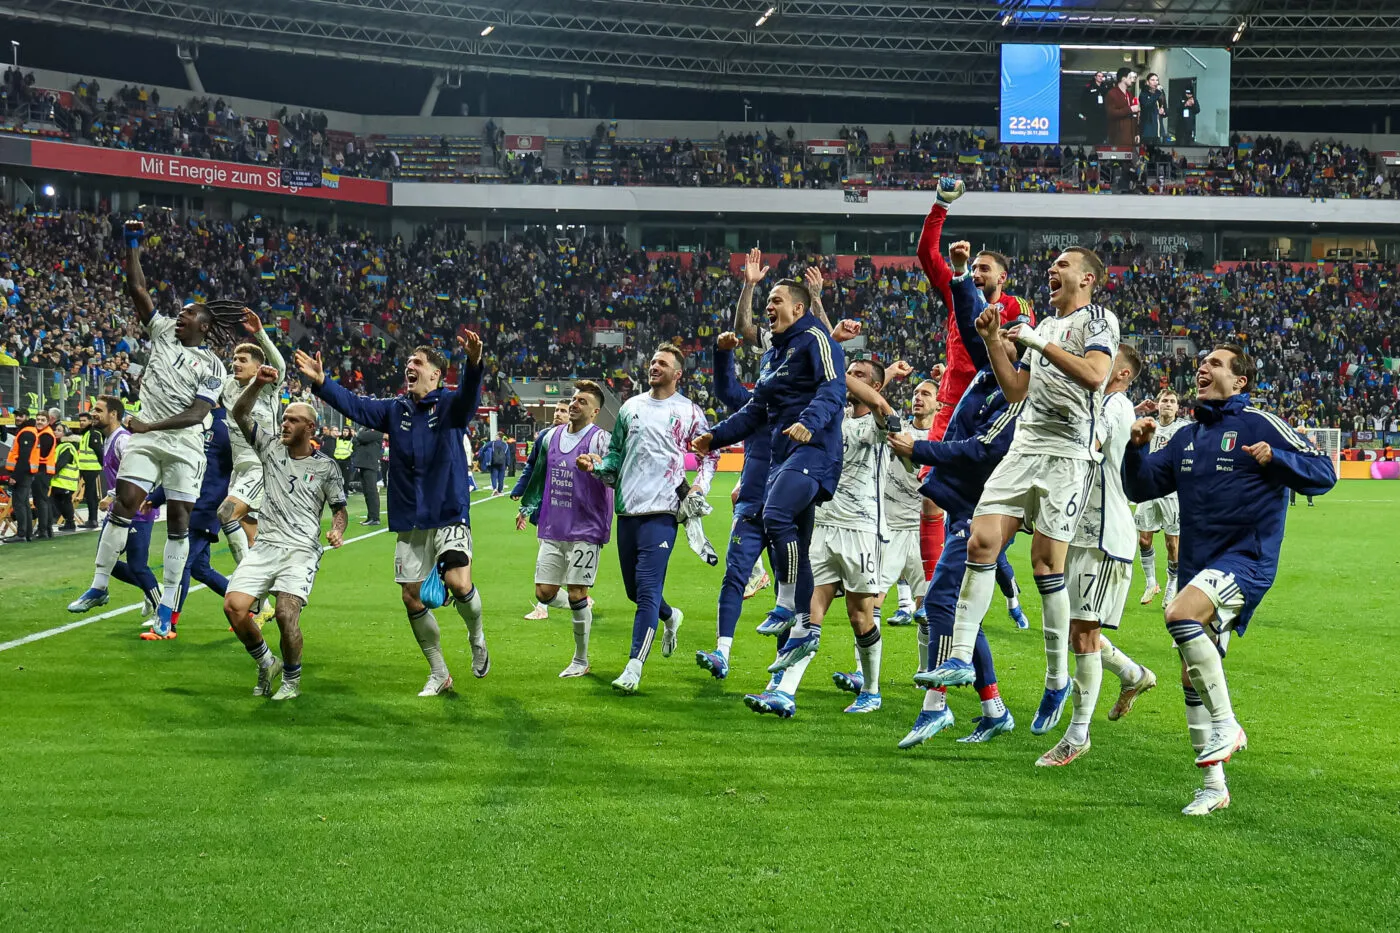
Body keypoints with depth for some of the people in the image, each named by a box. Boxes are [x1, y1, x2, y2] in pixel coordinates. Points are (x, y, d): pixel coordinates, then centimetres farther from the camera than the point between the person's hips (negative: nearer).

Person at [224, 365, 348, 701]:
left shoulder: (326, 467, 6)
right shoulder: (271, 446, 11)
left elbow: (339, 507, 11)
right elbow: (240, 413, 3)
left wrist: (337, 530, -10)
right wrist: (258, 384, -12)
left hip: (302, 550, -3)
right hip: (265, 545, 3)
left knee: (286, 614, -22)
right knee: (234, 607, -16)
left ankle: (292, 679, 4)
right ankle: (267, 663, 11)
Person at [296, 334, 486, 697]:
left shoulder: (450, 405, -5)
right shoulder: (396, 409, 11)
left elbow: (469, 395, -26)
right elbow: (355, 405, 7)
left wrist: (473, 364, -47)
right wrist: (321, 383, -9)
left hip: (449, 516, -5)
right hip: (410, 522, 6)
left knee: (458, 583, -22)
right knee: (412, 596, 5)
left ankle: (477, 636, 11)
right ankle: (438, 674, 20)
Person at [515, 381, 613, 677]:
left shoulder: (598, 439, -9)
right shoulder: (551, 436, 11)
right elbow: (538, 474, 26)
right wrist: (527, 508, 29)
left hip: (585, 531, -6)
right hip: (552, 530, 6)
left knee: (576, 594, -5)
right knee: (544, 594, 2)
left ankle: (581, 660, 9)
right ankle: (581, 608, 32)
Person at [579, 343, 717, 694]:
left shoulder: (689, 412, 4)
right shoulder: (631, 406, 15)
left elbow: (711, 453, 13)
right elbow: (616, 451, 22)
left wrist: (700, 485, -2)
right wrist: (597, 465, 2)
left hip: (661, 510, -5)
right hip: (627, 508, 5)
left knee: (647, 587, -14)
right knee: (634, 588, 12)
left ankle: (634, 667, -16)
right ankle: (670, 617, 44)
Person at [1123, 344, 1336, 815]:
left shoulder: (1260, 424, -4)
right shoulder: (1187, 437, 16)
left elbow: (1323, 473, -7)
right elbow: (1141, 487, 15)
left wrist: (1275, 458, -23)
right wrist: (1137, 447, -2)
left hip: (1245, 559, -7)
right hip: (1198, 567, 7)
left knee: (1181, 615, -32)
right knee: (1192, 678, 7)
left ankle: (1226, 724, -19)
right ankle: (1214, 787, 18)